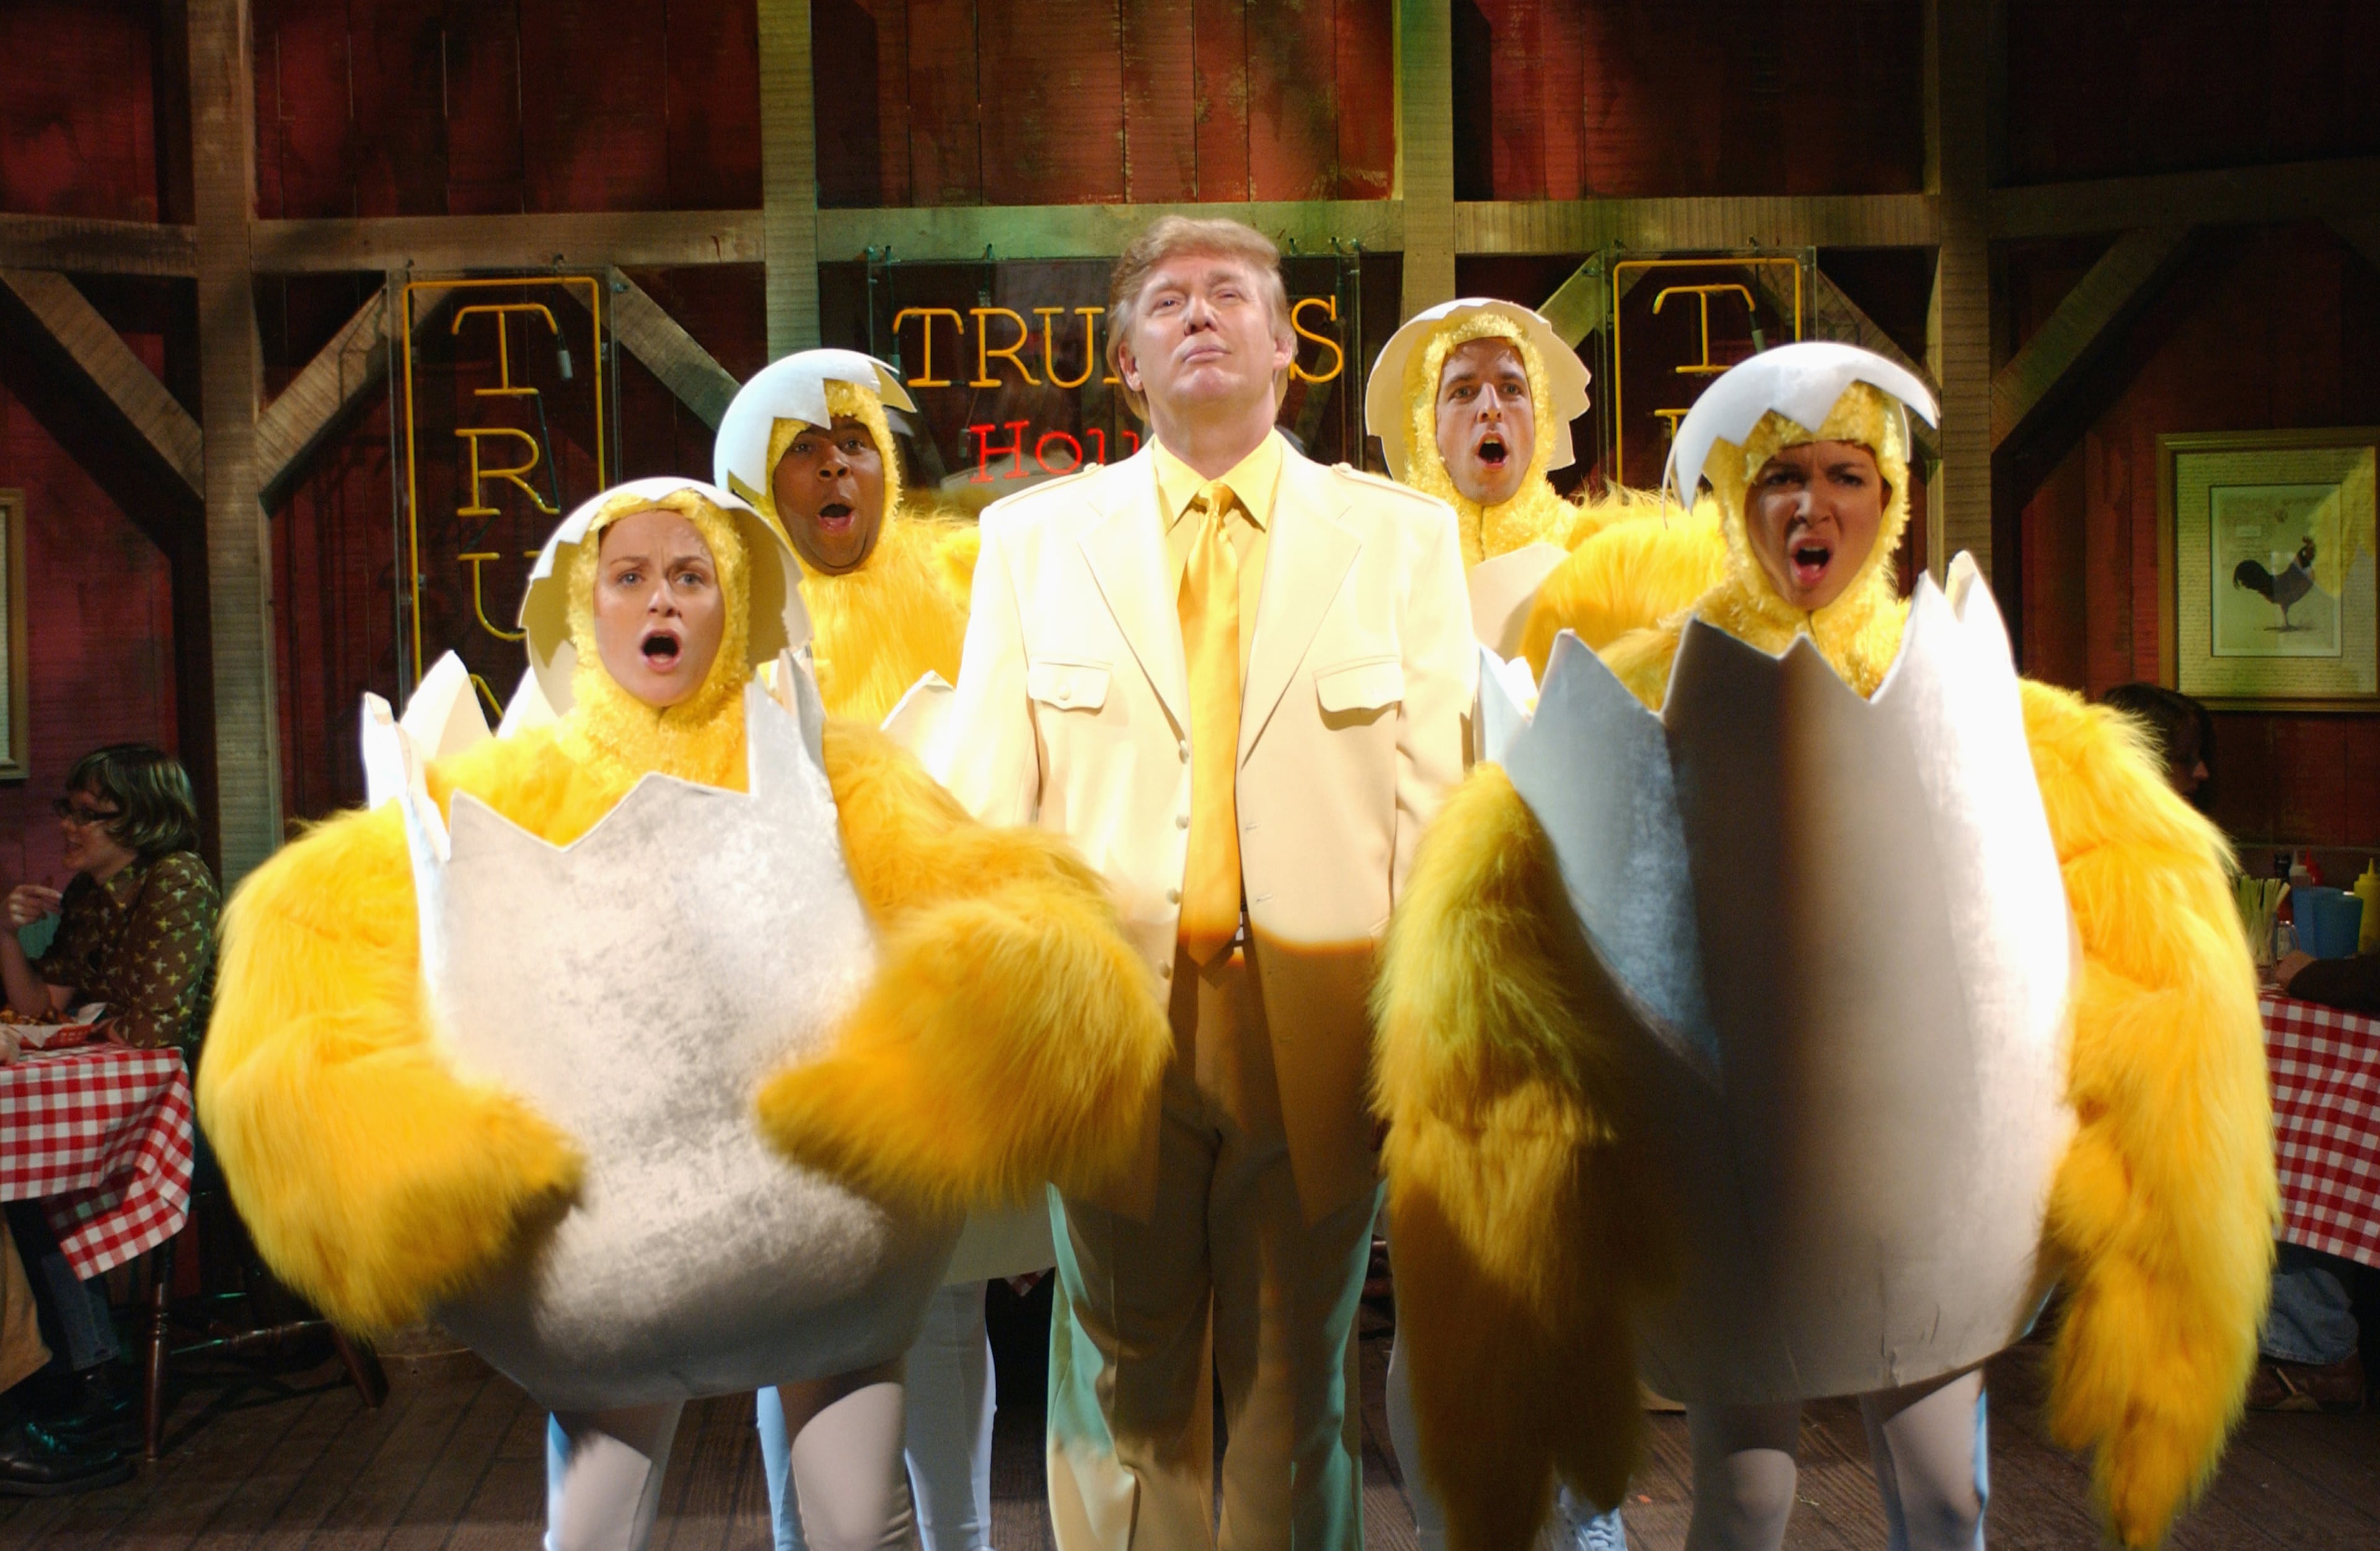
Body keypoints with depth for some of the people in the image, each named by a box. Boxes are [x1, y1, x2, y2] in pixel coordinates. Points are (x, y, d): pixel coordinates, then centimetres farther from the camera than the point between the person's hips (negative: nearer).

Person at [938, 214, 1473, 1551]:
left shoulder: (1404, 537, 4)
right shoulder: (1034, 538, 6)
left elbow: (1441, 803, 0)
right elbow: (980, 805, 4)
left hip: (1319, 1032, 0)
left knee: (1297, 1391, 14)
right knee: (1124, 1391, 13)